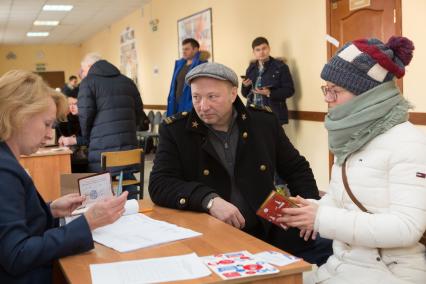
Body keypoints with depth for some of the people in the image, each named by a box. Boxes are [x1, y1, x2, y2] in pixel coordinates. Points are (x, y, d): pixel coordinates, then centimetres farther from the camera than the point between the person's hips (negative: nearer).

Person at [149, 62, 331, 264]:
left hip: (267, 233, 3)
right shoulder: (175, 130, -2)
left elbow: (297, 169, 15)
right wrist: (209, 201, -26)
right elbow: (159, 185, -11)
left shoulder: (265, 122, 5)